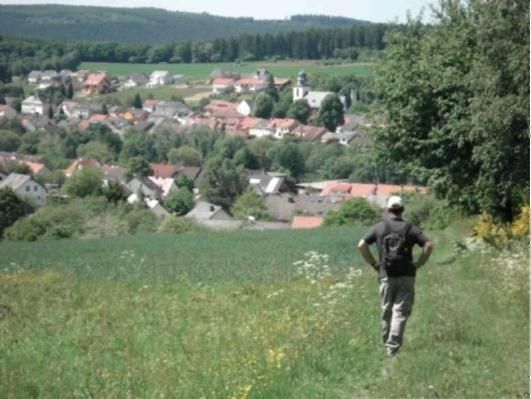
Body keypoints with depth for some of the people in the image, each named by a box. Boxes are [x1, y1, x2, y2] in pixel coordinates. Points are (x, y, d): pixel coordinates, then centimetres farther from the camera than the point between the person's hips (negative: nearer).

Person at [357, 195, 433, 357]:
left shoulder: (379, 227, 4)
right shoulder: (410, 228, 0)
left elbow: (362, 245, -1)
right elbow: (428, 245, -9)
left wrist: (373, 263, 7)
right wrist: (418, 263, 0)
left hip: (386, 276, 2)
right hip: (406, 276, -1)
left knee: (387, 312, 14)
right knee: (400, 313, -3)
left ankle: (387, 344, 24)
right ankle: (393, 347, -14)